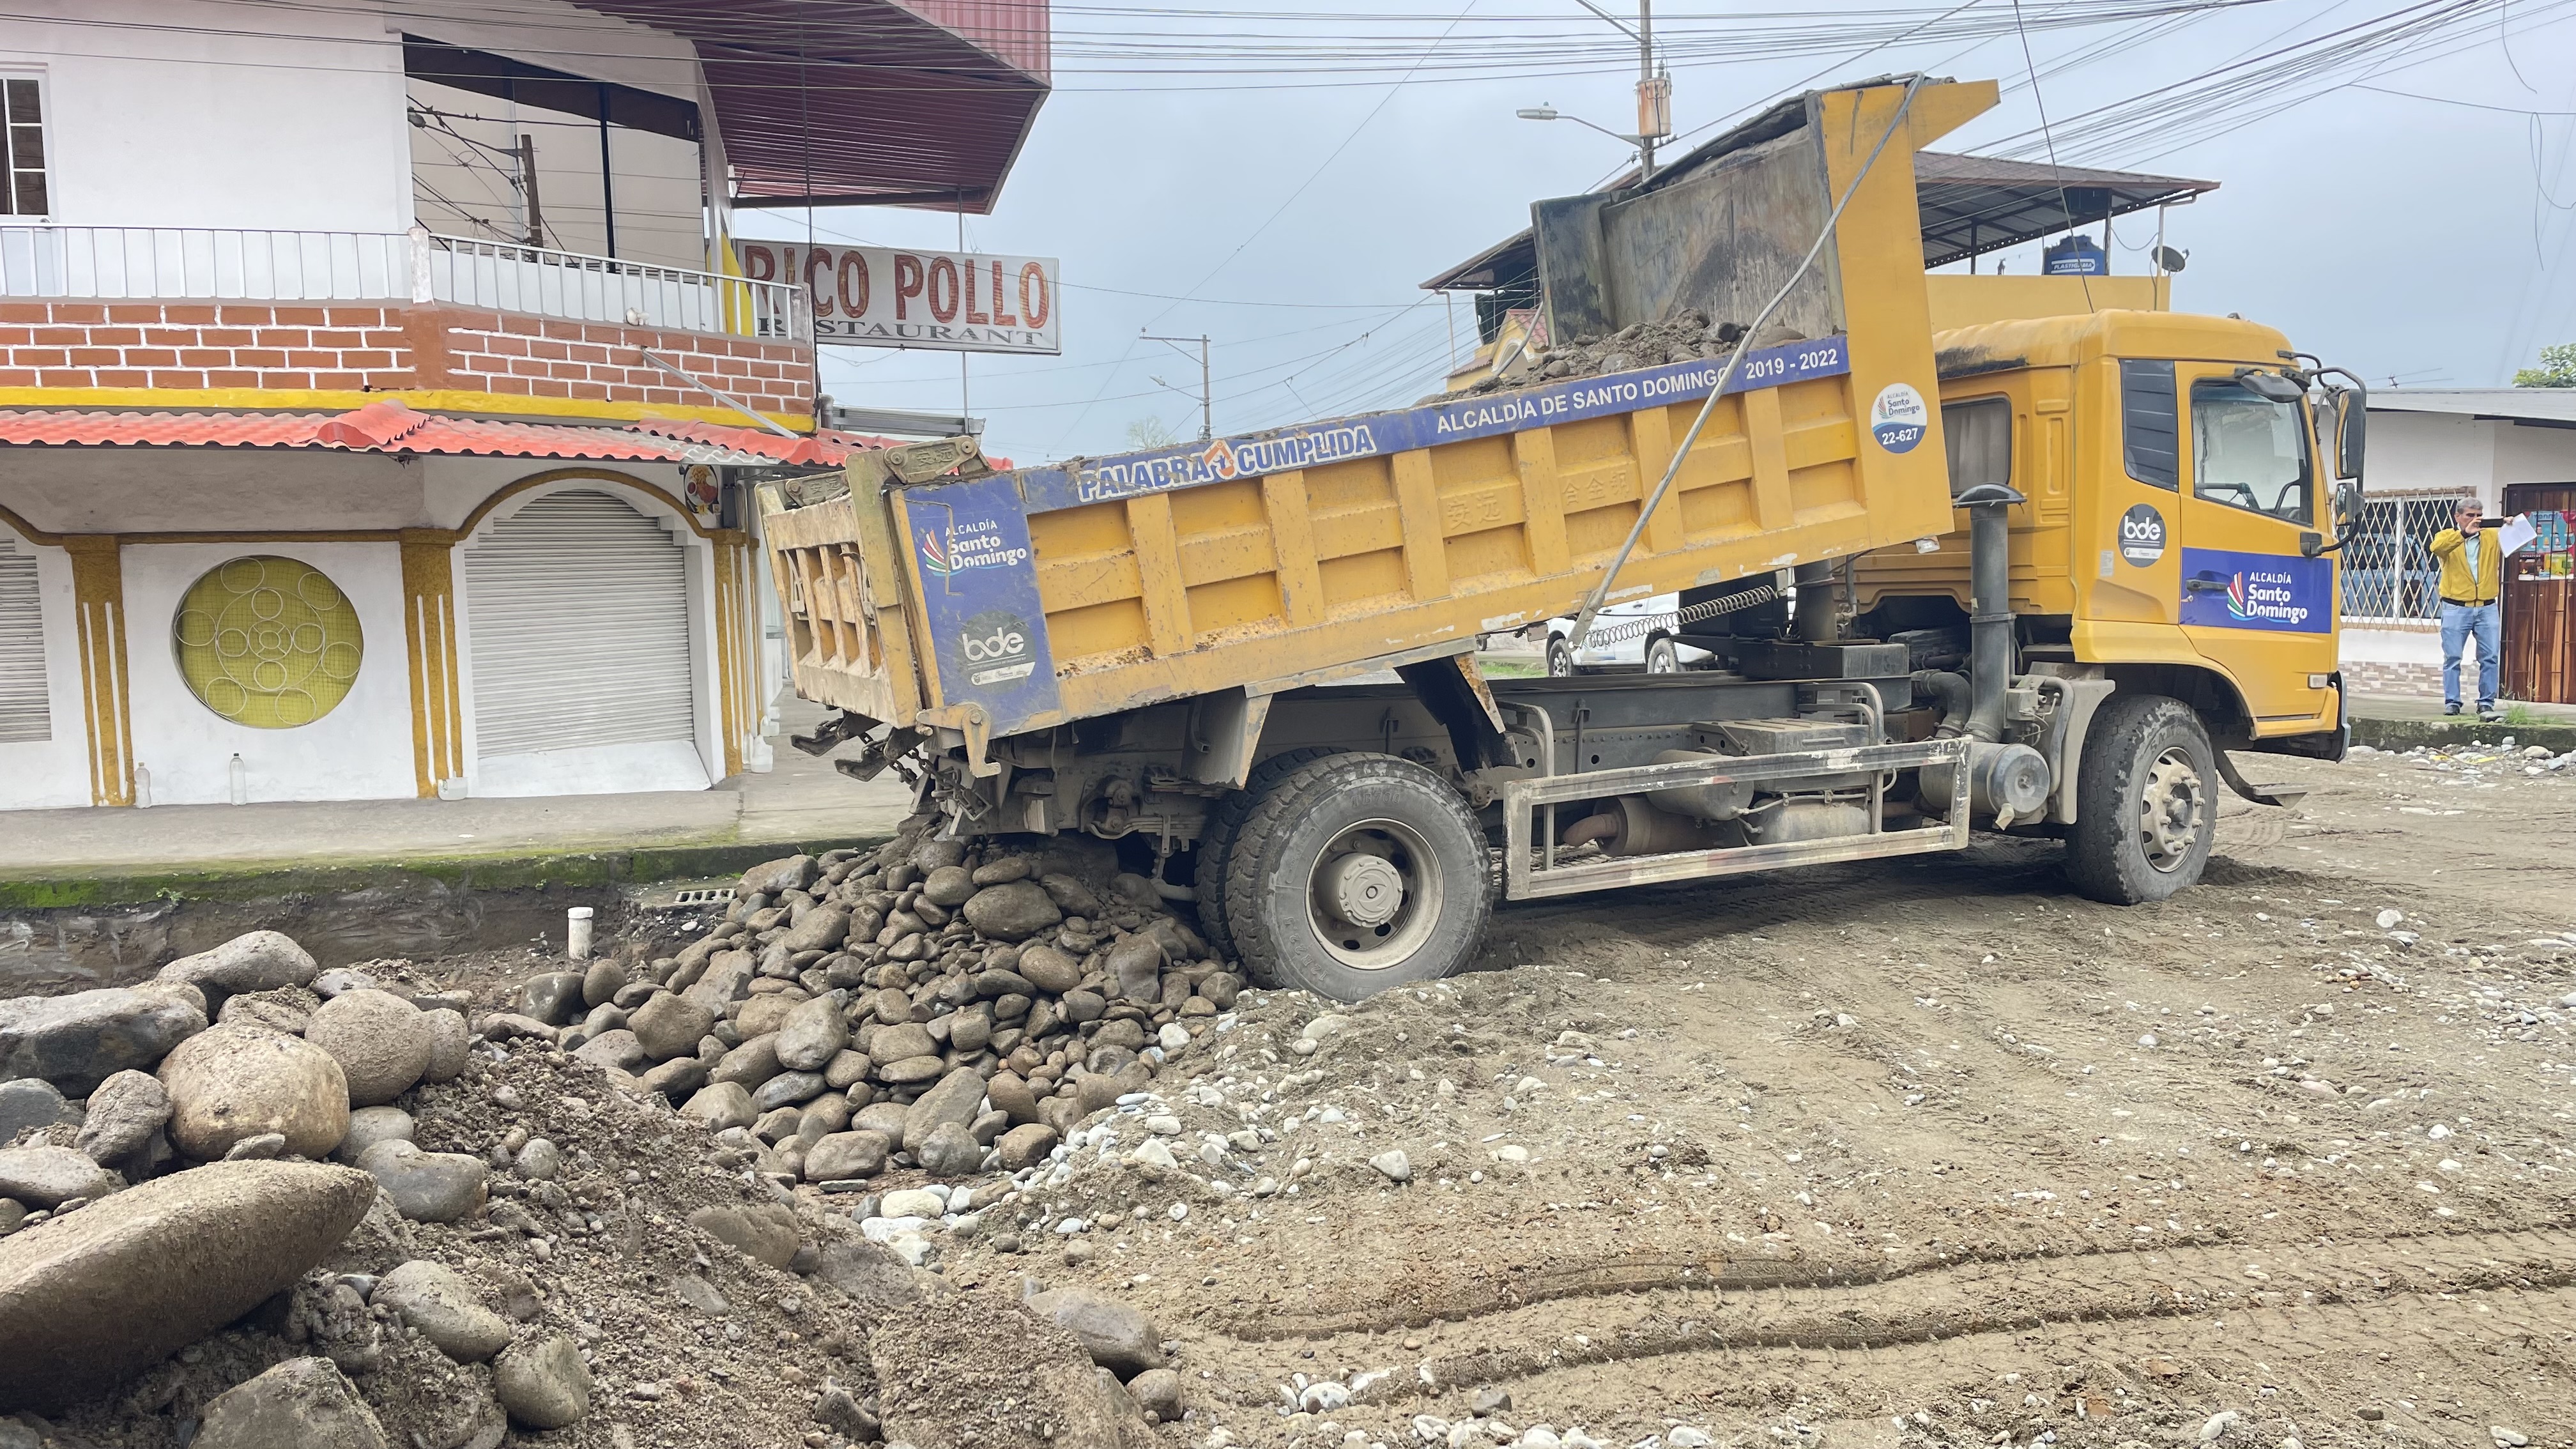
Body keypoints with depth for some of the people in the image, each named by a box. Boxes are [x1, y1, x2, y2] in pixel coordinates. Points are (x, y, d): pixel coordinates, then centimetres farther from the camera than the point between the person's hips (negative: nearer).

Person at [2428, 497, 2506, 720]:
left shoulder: (2493, 536, 12)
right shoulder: (2447, 536, 3)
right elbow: (2437, 547, -18)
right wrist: (2465, 533, -30)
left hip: (2487, 608, 2)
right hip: (2456, 608, -2)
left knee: (2491, 658, 0)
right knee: (2452, 658, 0)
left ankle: (2486, 704, 4)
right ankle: (2452, 702, 5)